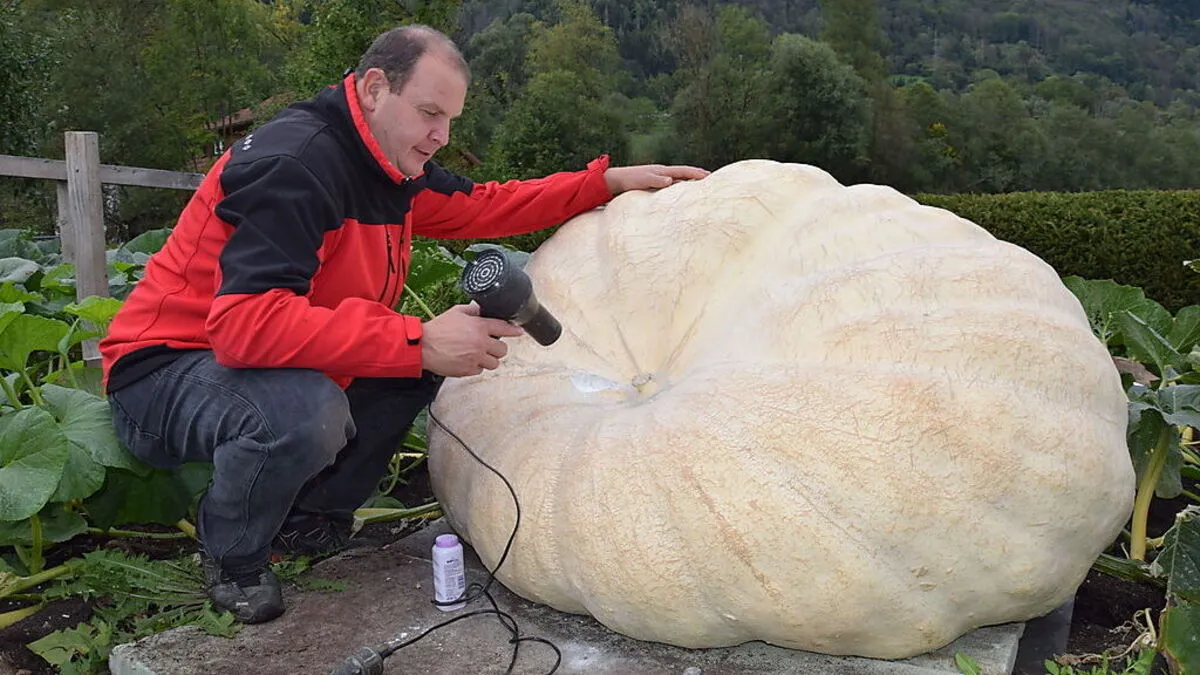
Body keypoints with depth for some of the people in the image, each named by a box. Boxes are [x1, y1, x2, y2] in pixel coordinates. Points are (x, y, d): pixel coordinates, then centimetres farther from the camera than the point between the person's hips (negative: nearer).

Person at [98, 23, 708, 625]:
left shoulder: (391, 164, 1)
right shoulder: (297, 162, -26)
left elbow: (479, 207, 12)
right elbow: (244, 322, -36)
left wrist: (607, 180, 7)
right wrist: (419, 342, -38)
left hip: (279, 360, 9)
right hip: (162, 370, -9)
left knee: (425, 362, 3)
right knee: (307, 415, -37)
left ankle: (310, 520, 11)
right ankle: (231, 558, -3)